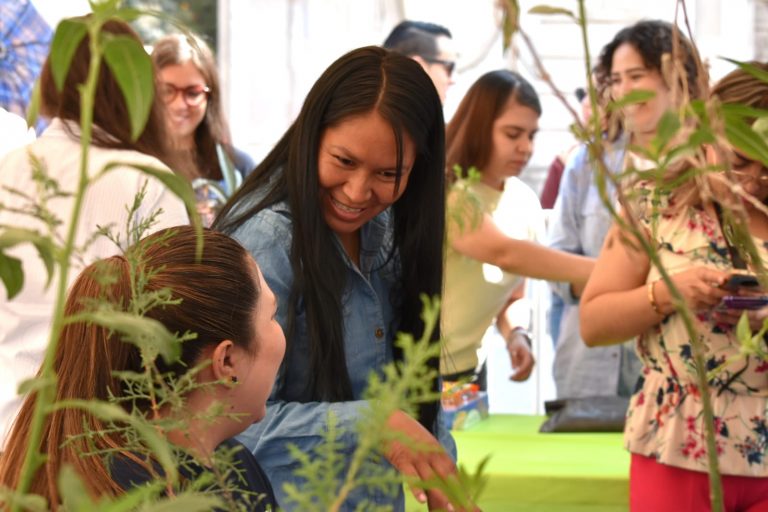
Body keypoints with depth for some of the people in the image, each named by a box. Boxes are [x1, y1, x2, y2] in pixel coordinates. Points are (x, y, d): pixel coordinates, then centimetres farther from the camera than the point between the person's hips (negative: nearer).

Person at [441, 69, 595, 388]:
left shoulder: (524, 202, 2)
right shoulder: (445, 191, -20)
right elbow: (504, 254, -35)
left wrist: (516, 334, -10)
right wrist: (604, 272, -40)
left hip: (466, 370, 7)